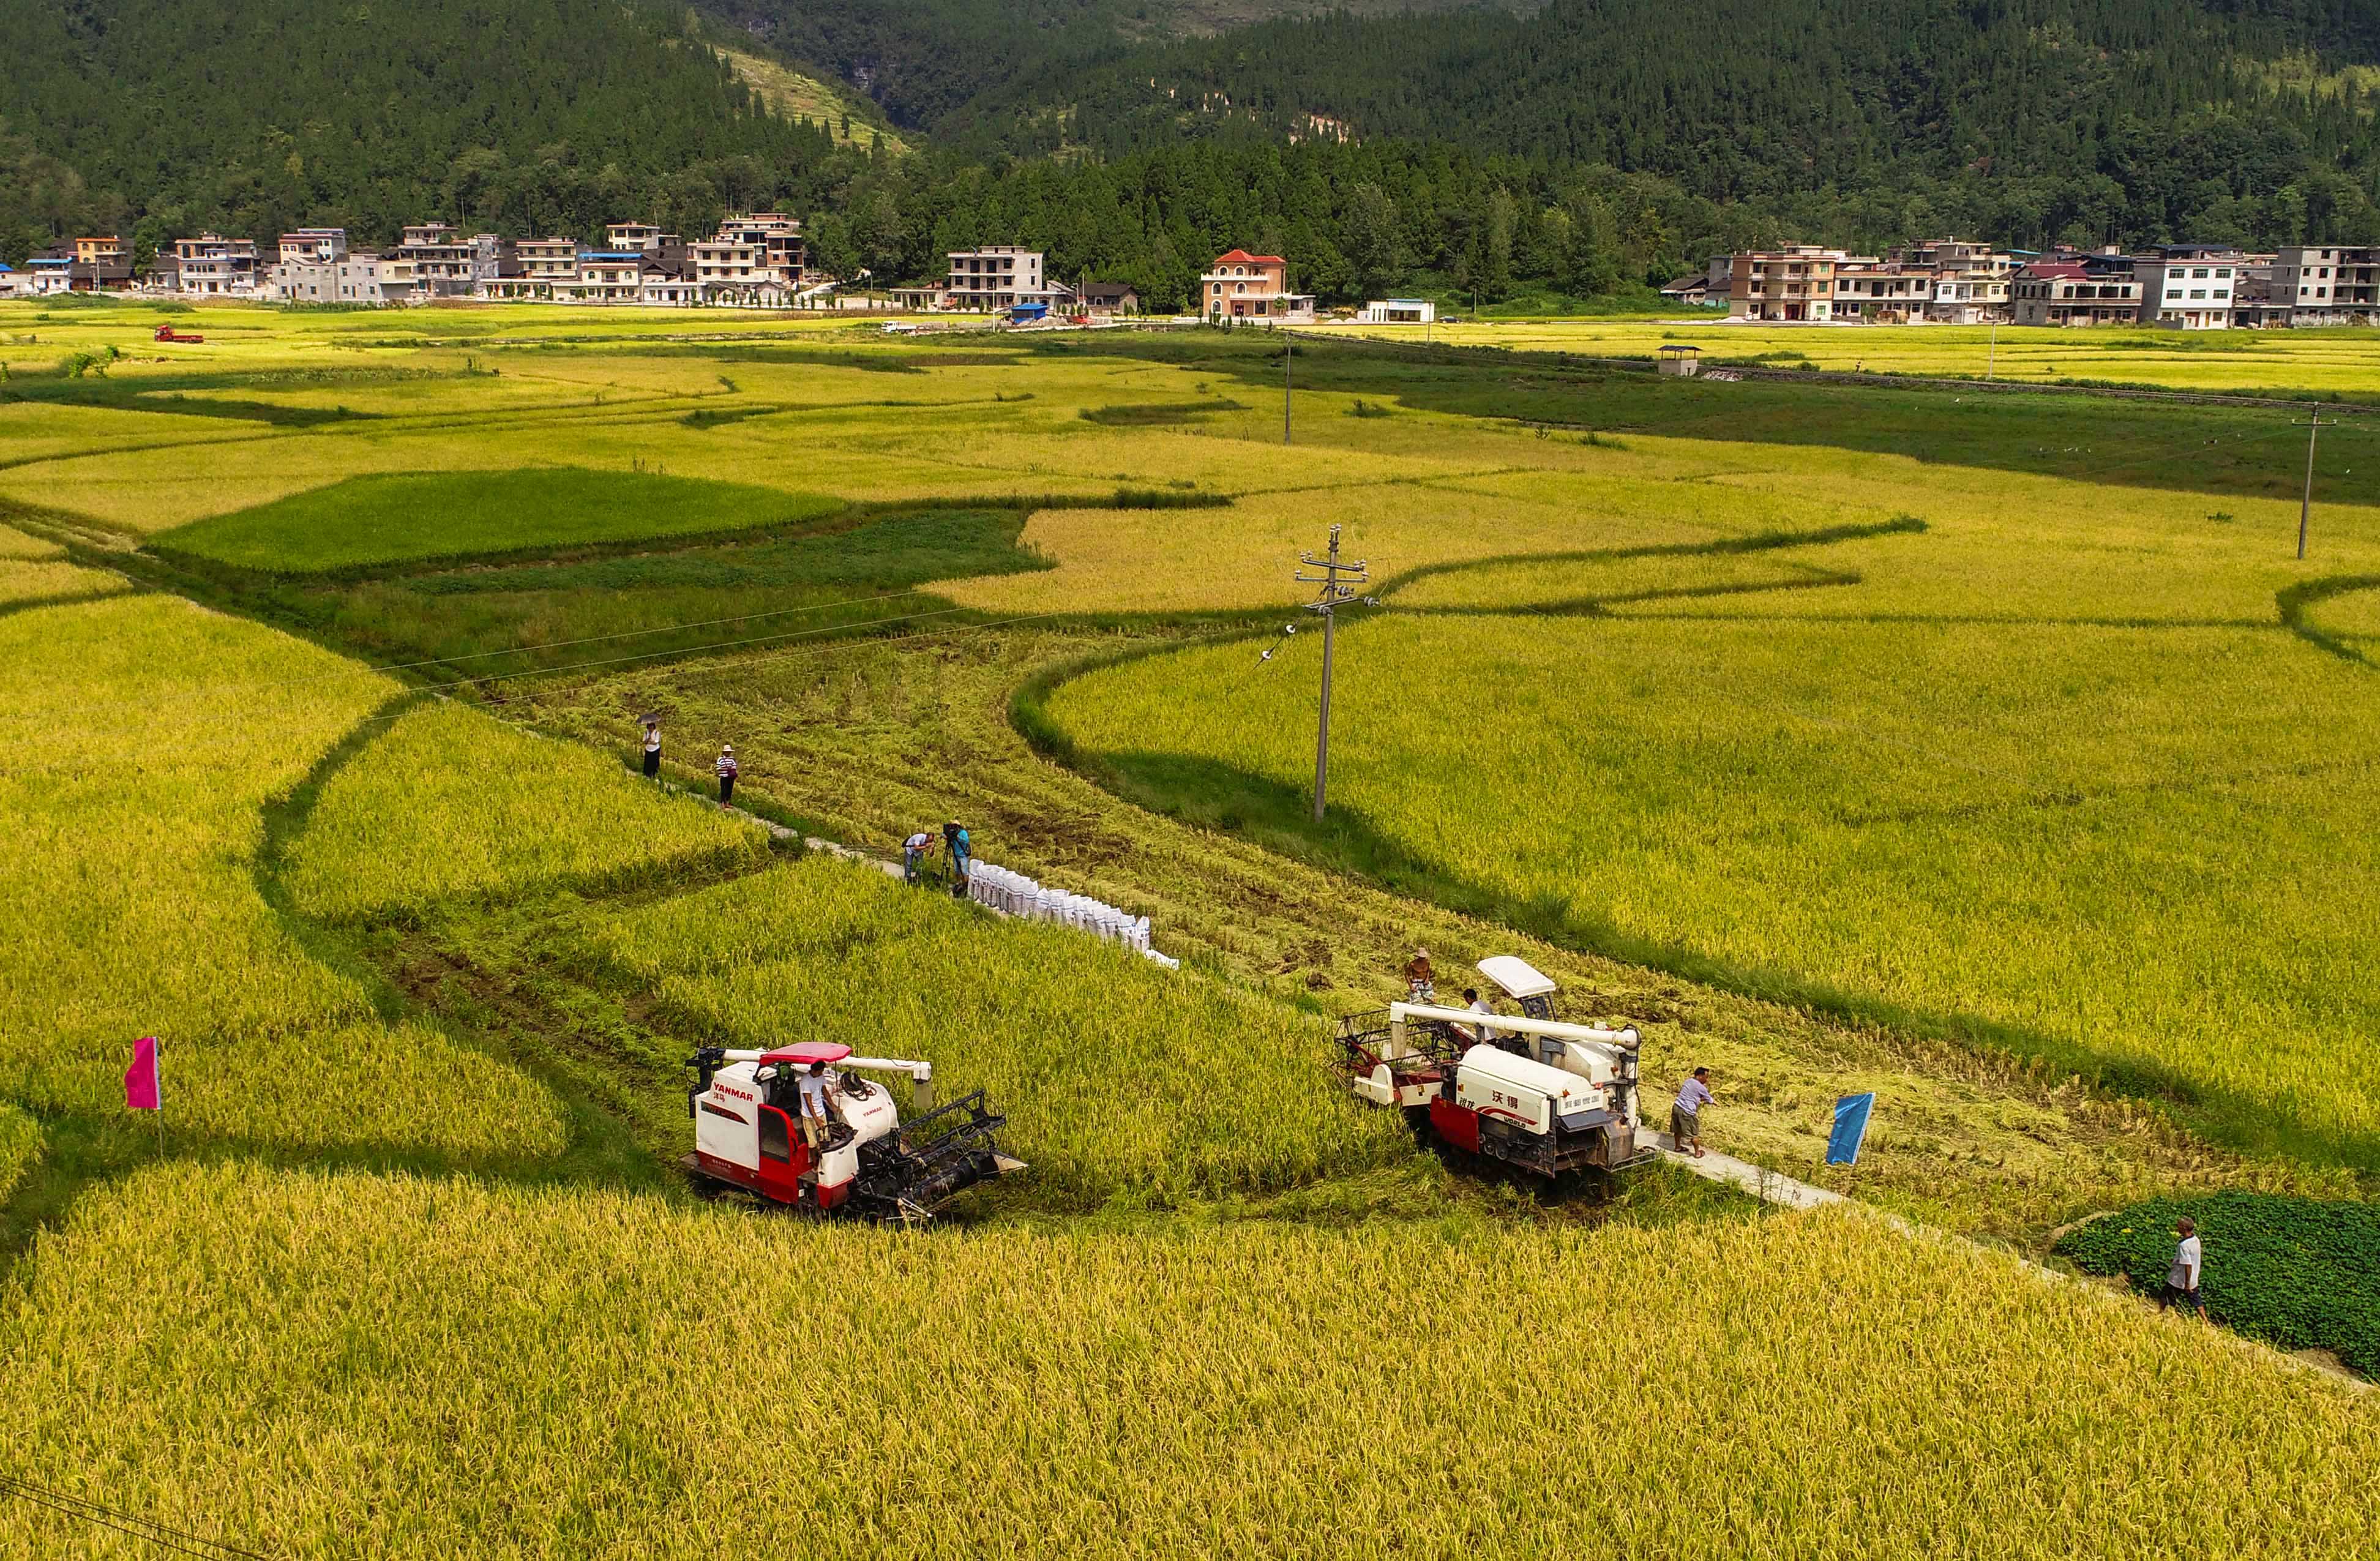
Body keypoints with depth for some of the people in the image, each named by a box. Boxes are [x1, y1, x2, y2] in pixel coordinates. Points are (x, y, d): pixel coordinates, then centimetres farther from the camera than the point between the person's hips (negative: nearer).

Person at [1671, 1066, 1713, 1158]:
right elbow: (1710, 1101, 1)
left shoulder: (1688, 1081, 10)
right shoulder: (1701, 1088, -11)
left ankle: (1677, 1146, 43)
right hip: (1687, 1112, -7)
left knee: (1678, 1129, 26)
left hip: (1677, 1107, 7)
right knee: (1694, 1134, 10)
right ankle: (1697, 1153, 22)